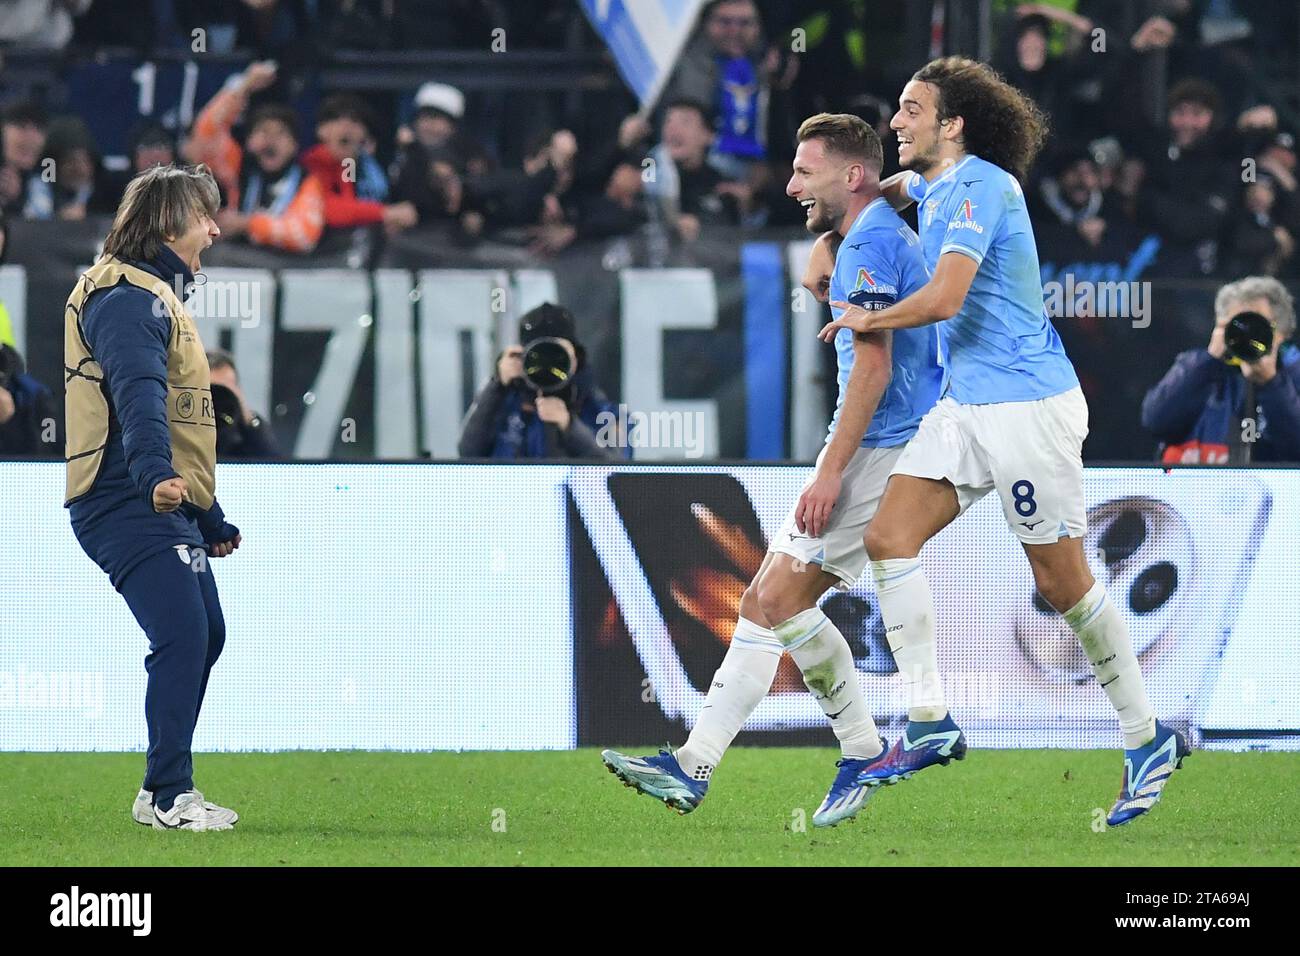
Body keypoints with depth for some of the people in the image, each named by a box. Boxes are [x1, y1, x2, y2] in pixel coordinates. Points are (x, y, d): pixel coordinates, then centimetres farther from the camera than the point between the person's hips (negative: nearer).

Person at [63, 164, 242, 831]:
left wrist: (210, 519, 34)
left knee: (205, 635, 14)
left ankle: (161, 793, 21)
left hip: (167, 506, 11)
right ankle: (171, 798, -15)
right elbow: (139, 395, -29)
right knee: (182, 637, -17)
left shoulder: (155, 296, 24)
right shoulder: (128, 299, -11)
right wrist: (154, 473, -46)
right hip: (130, 505, -11)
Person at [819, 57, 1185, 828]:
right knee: (889, 537, -5)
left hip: (1028, 405, -9)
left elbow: (944, 298, -26)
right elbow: (893, 188, 40)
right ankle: (930, 723, -4)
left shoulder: (981, 186, -16)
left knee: (1062, 580, -3)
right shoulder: (931, 183, 12)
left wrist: (866, 321, -9)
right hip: (964, 408, 9)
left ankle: (1148, 741, 10)